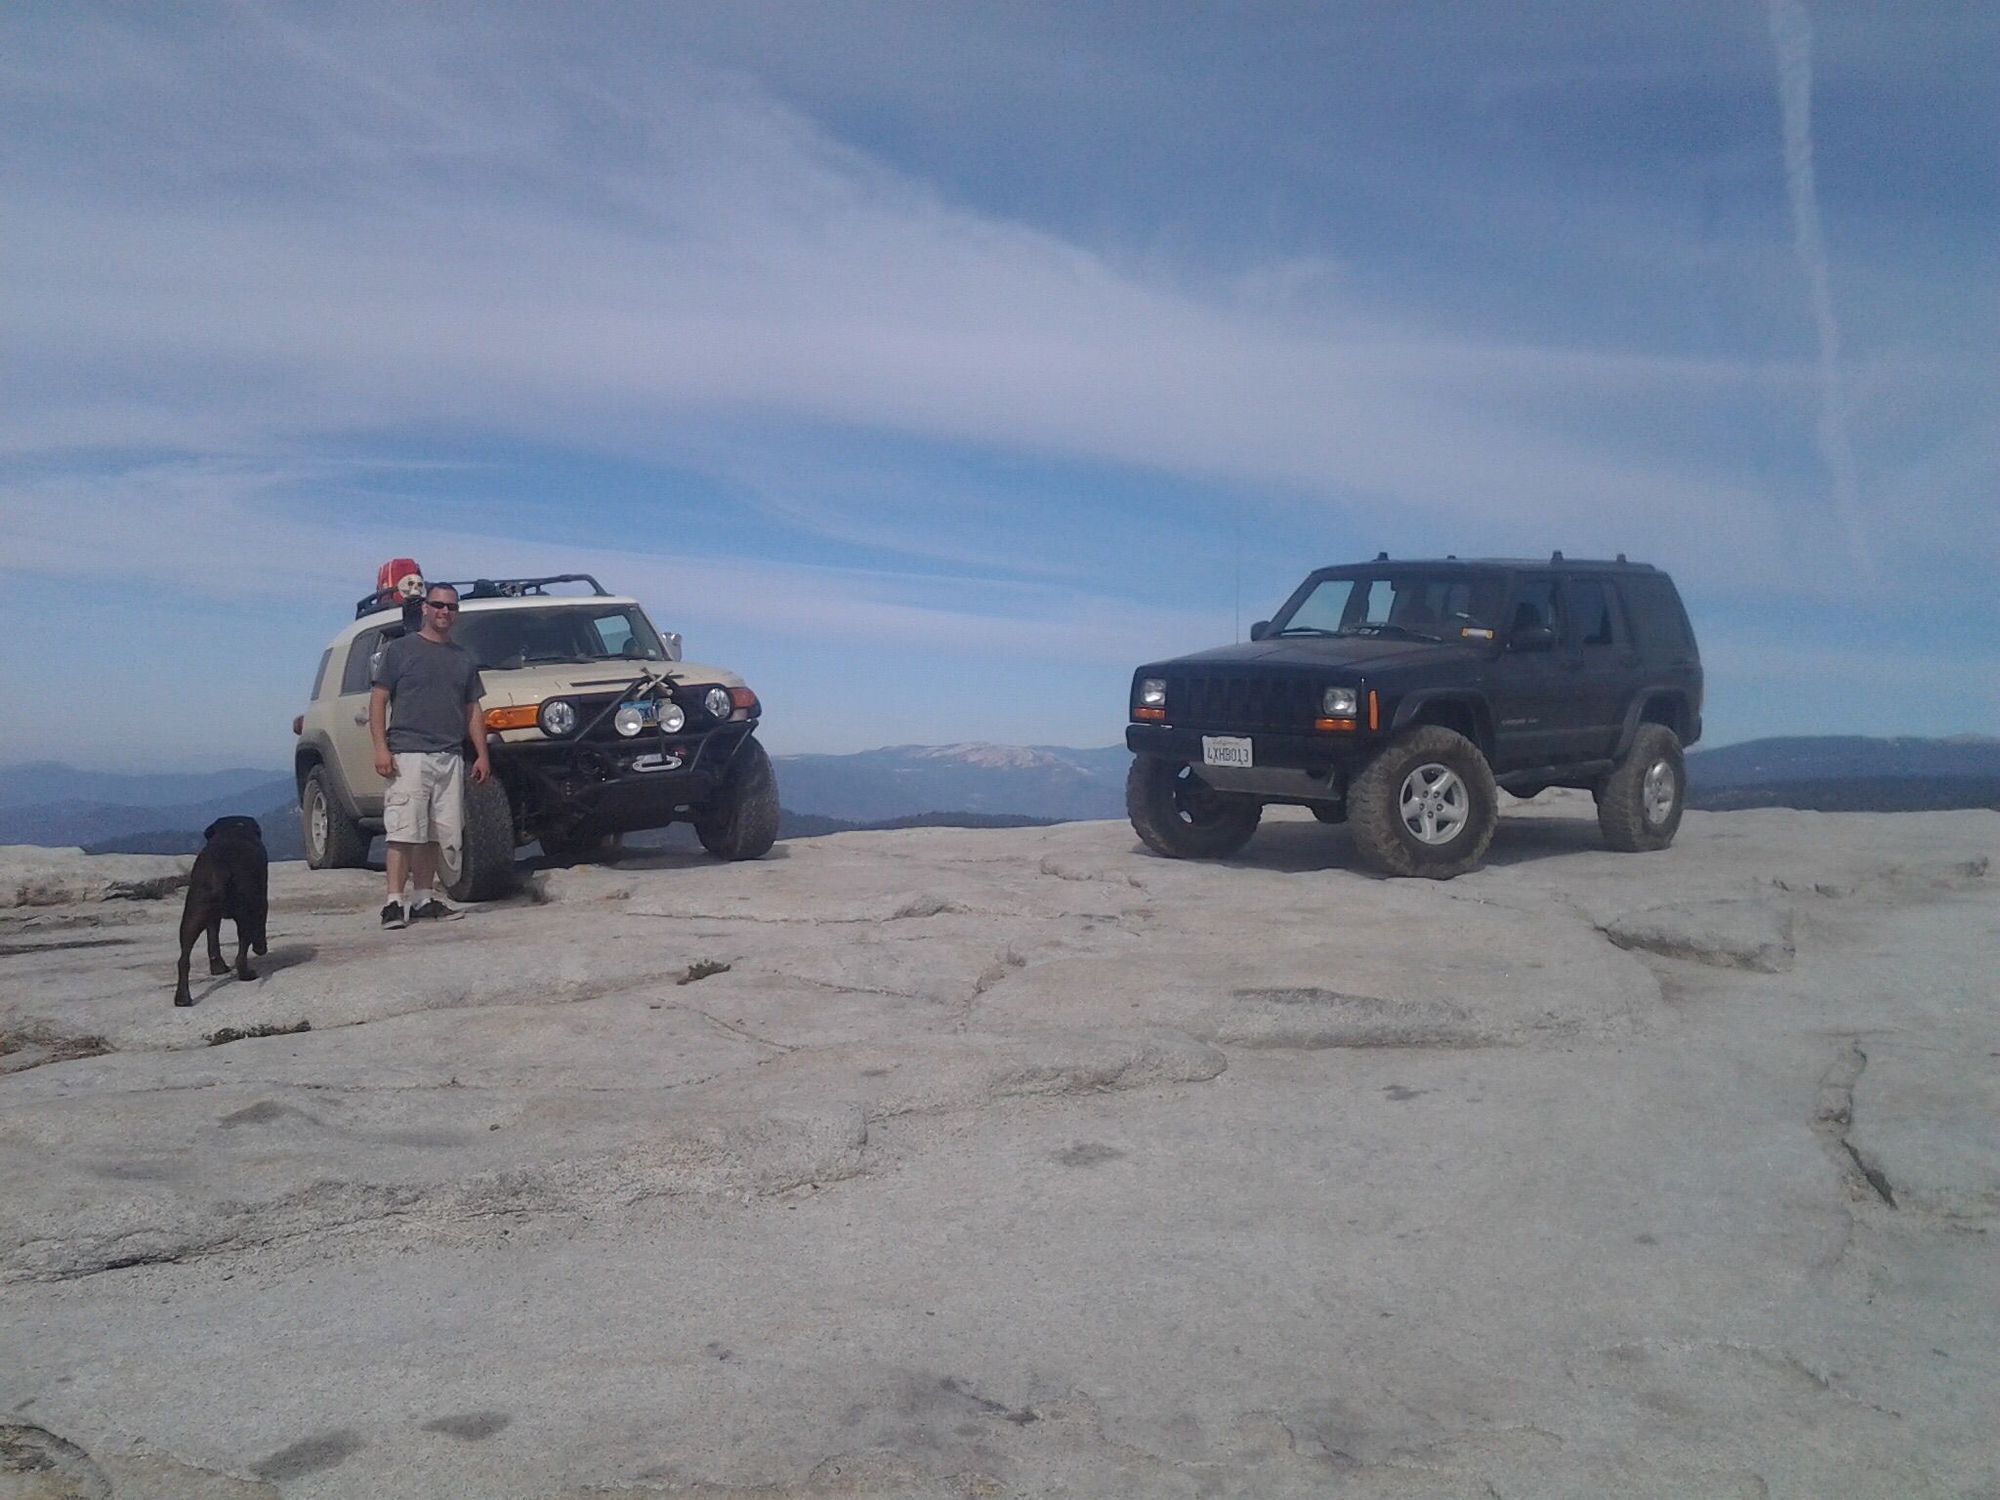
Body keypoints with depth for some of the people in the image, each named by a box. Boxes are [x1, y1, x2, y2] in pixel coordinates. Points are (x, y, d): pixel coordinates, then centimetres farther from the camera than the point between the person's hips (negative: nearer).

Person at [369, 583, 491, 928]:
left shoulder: (463, 658, 19)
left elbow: (473, 710, 20)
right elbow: (378, 700, 0)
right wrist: (381, 748, -11)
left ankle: (425, 898, 14)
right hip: (408, 756, -5)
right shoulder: (400, 650, 4)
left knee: (434, 834, 6)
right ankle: (395, 902, -12)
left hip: (450, 757, 5)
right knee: (404, 832, -11)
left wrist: (482, 755, 11)